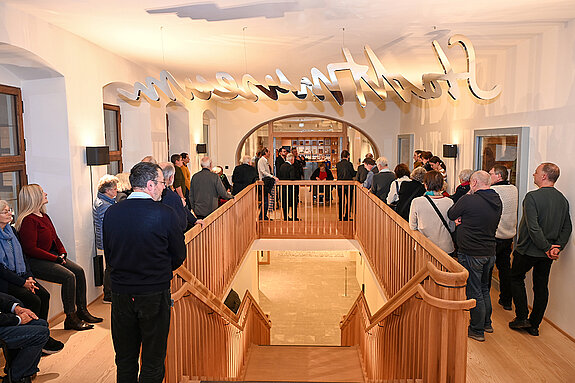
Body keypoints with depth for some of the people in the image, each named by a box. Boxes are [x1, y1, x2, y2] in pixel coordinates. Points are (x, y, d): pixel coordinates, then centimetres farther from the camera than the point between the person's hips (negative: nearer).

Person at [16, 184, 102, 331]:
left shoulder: (44, 216, 15)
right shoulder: (28, 220, -16)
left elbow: (55, 238, 22)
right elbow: (30, 249, -21)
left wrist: (63, 253, 4)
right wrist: (56, 258, -18)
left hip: (52, 256, 10)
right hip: (35, 262, -10)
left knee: (79, 271, -4)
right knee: (69, 276, -23)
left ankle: (82, 311, 2)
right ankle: (70, 319, -13)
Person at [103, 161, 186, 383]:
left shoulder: (111, 213, -3)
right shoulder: (164, 214, -14)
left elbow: (108, 254, 7)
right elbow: (179, 256, -5)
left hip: (120, 293, 4)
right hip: (154, 294, -4)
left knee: (124, 360, 18)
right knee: (153, 360, 11)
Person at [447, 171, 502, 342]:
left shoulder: (469, 200, -19)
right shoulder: (497, 201, 5)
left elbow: (451, 215, -5)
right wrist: (464, 219, -1)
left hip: (471, 254, -7)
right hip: (490, 252, 8)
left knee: (474, 292, 4)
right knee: (484, 288, 22)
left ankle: (477, 330, 15)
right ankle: (487, 323, 36)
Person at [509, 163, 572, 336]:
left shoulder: (532, 196, -19)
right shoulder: (563, 199, 4)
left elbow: (533, 227, -24)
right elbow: (567, 228, 5)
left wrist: (546, 247, -16)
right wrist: (557, 247, -2)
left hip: (528, 250, -6)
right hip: (547, 255, 6)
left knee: (516, 278, 14)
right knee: (541, 286, 13)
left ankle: (522, 317, 13)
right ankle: (534, 325, 22)